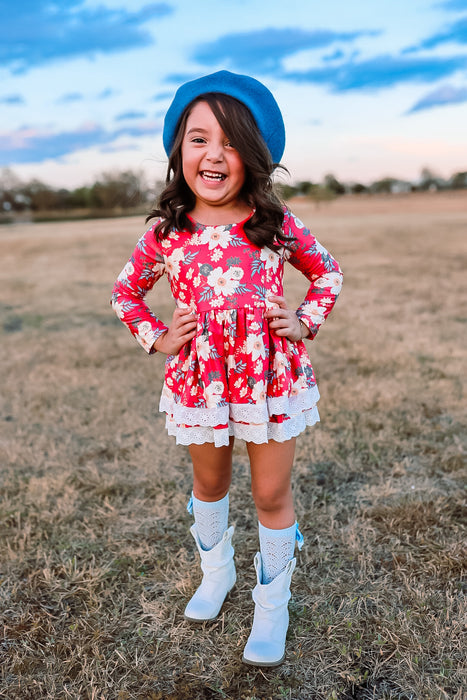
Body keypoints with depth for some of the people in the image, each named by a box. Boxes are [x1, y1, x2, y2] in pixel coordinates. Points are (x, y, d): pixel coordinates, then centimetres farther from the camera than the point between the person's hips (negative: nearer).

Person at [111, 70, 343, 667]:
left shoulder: (275, 224, -6)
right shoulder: (165, 232, -4)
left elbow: (327, 271, 10)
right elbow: (126, 290, 12)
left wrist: (305, 322, -3)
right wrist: (157, 339, 0)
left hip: (270, 376, -1)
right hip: (199, 381, 2)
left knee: (272, 493, 10)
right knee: (209, 482, 22)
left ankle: (272, 605, 34)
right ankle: (216, 571, 50)